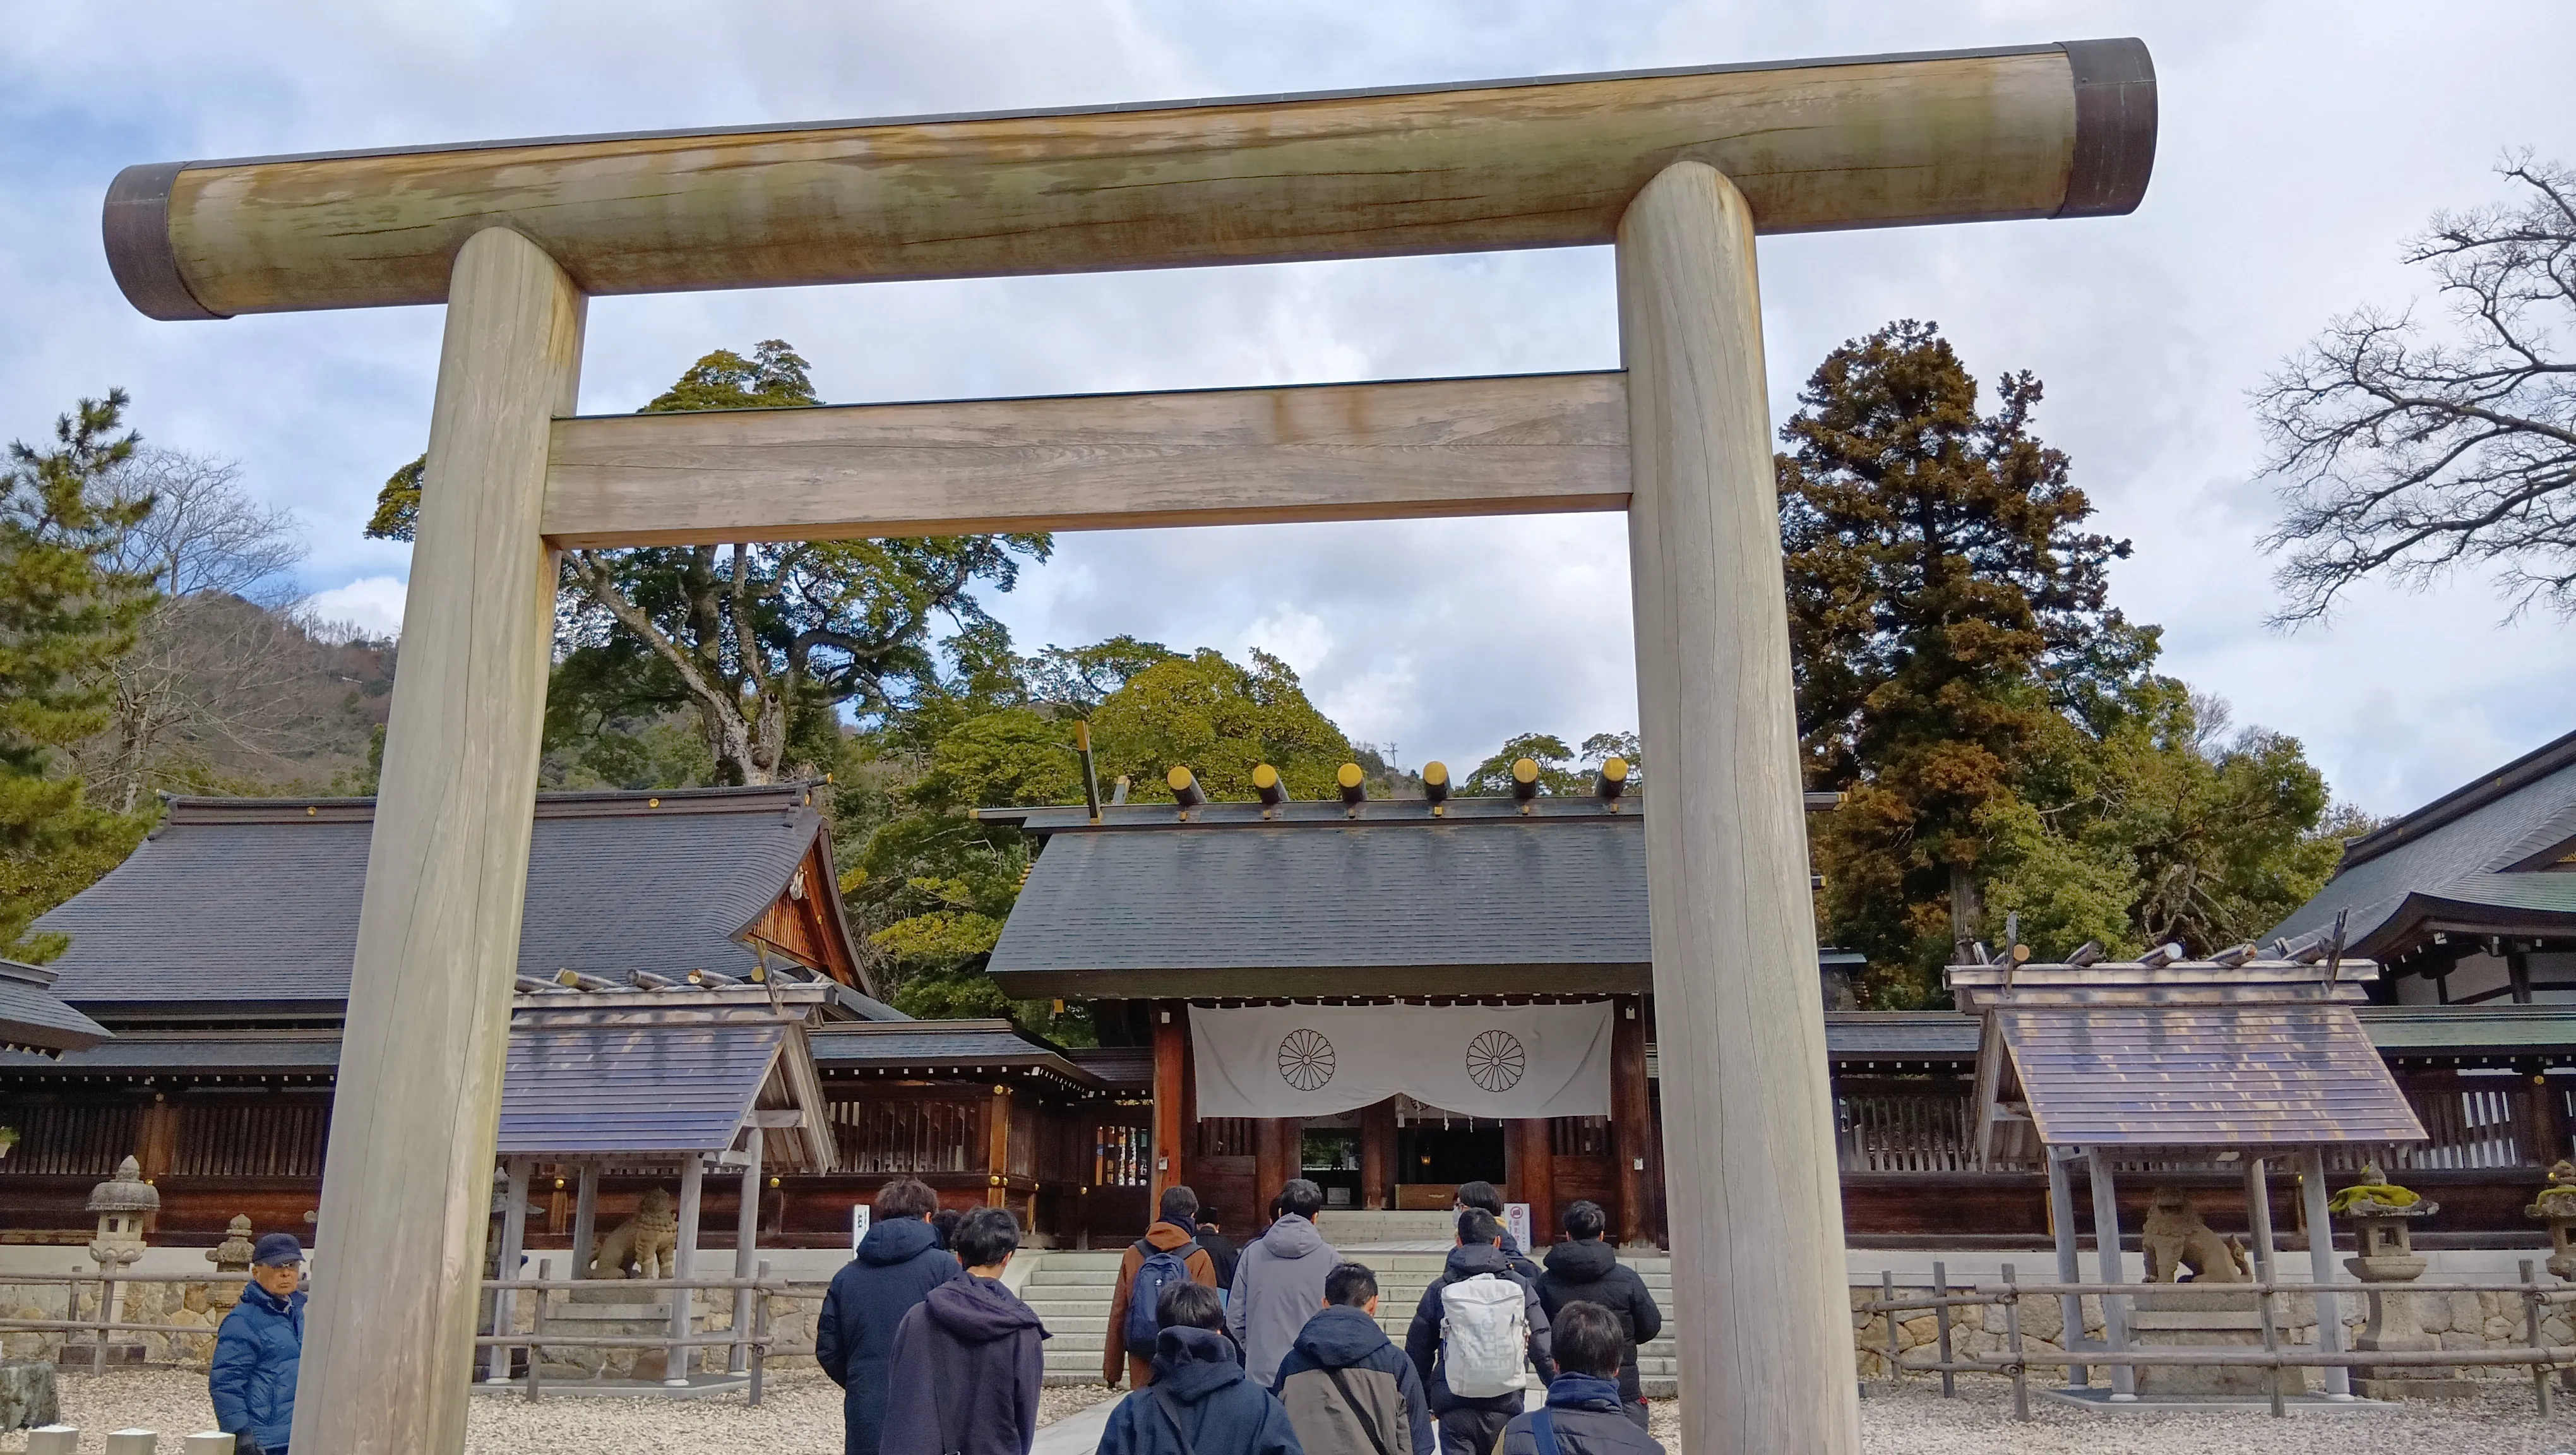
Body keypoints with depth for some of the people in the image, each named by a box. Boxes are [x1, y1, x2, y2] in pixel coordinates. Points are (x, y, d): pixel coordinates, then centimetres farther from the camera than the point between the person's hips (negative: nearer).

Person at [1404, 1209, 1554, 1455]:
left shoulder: (1439, 1289, 0)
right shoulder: (1519, 1286, 0)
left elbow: (1417, 1353, 6)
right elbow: (1544, 1350, -1)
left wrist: (1421, 1403, 19)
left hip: (1455, 1408, -1)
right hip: (1506, 1407, 1)